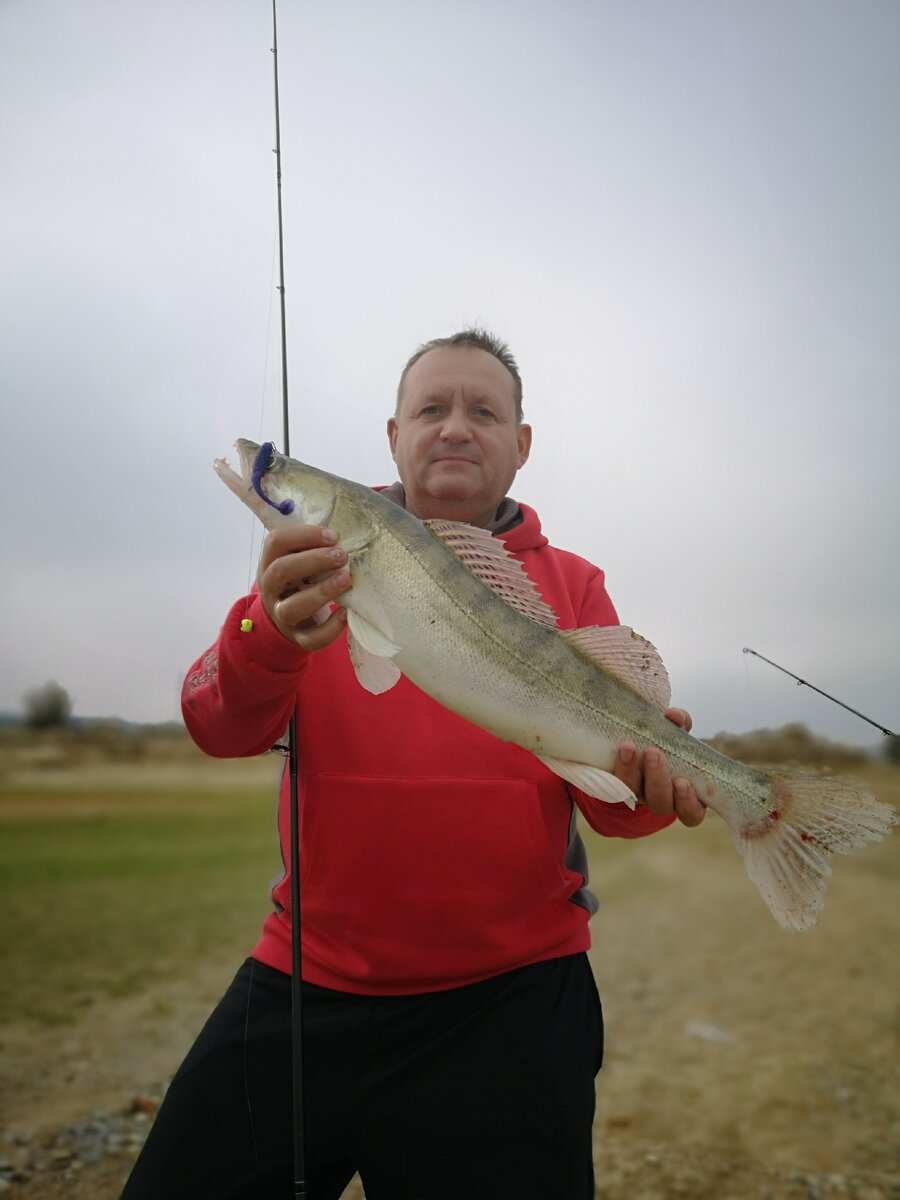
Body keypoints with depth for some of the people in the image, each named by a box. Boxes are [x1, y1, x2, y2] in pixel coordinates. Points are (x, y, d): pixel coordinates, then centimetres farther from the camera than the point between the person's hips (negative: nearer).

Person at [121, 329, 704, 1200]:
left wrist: (642, 782, -26)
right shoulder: (328, 556, 2)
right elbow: (219, 727, -11)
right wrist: (270, 634, -33)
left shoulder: (571, 585, 3)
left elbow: (609, 794, -2)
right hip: (308, 983, 1)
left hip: (512, 996, 0)